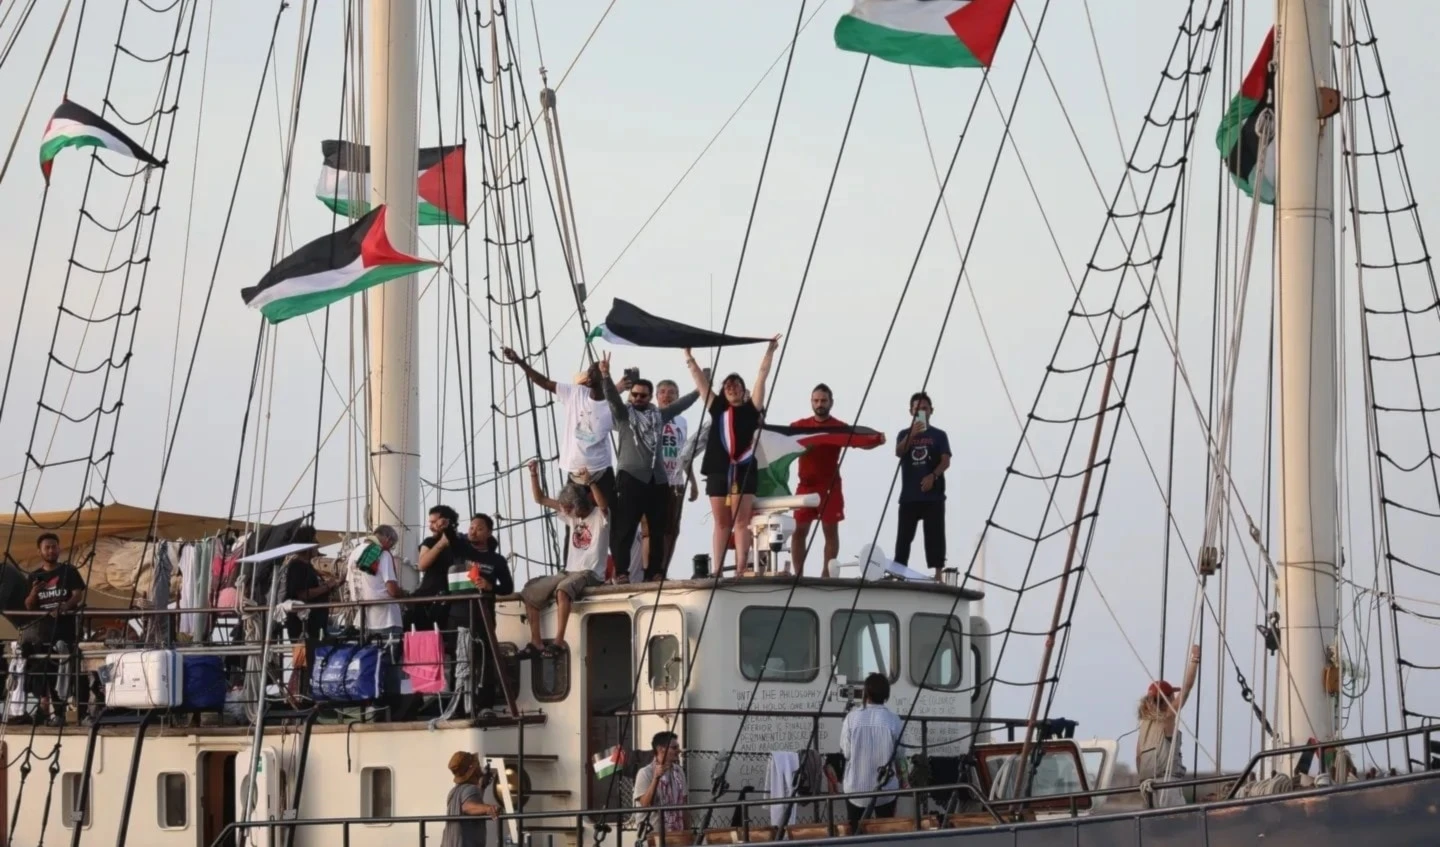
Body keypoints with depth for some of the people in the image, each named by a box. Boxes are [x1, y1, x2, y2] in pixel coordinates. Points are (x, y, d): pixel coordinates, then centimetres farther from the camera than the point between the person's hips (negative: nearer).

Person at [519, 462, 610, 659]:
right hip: (569, 571, 8)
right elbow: (540, 499, 15)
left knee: (562, 590, -38)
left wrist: (590, 482, -43)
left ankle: (559, 642, -42)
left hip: (591, 573, -8)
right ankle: (536, 643, -3)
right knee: (530, 592, 1)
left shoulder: (600, 516, -5)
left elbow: (603, 504, -31)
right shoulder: (571, 515, 15)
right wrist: (534, 473, 3)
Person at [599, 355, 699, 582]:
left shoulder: (658, 415, 16)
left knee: (658, 529, 6)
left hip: (657, 479, 5)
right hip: (631, 478, -5)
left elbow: (681, 404, 22)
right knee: (624, 528, -8)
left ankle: (654, 572, 12)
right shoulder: (624, 414, 4)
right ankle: (621, 572, -8)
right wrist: (605, 376, -28)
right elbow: (612, 397, -12)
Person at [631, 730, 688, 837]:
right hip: (653, 834, -6)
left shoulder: (678, 771, 10)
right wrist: (656, 777, -26)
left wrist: (687, 831, 11)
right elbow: (645, 803, -19)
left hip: (676, 833, 6)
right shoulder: (645, 773, -9)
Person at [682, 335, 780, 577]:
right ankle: (716, 572, 2)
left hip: (744, 470, -3)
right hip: (718, 470, 3)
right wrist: (688, 355, 14)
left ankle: (740, 571, -10)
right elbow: (699, 379, 14)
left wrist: (769, 352, -2)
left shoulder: (751, 409, 7)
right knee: (721, 523, 5)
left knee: (741, 522, -4)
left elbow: (762, 377, 3)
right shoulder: (717, 408, 13)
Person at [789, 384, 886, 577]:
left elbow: (862, 441, -13)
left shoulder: (840, 427, 0)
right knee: (800, 530, 1)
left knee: (831, 531, 1)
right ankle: (798, 574, 6)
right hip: (806, 486, 1)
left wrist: (877, 439, -33)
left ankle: (826, 575, 5)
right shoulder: (800, 426, 7)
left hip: (830, 488, -1)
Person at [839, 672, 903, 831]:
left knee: (856, 832, 14)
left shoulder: (852, 717, -11)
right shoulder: (893, 720, -11)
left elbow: (846, 752, -7)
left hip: (856, 788, 0)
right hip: (885, 788, 0)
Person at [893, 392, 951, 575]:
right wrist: (912, 435, -24)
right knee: (904, 535, 1)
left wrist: (933, 476, -20)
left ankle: (938, 572, -6)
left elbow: (946, 461, -2)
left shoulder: (939, 435, 7)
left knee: (935, 535, -5)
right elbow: (898, 453, -8)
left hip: (933, 495, -2)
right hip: (909, 495, 2)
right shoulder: (904, 434, 11)